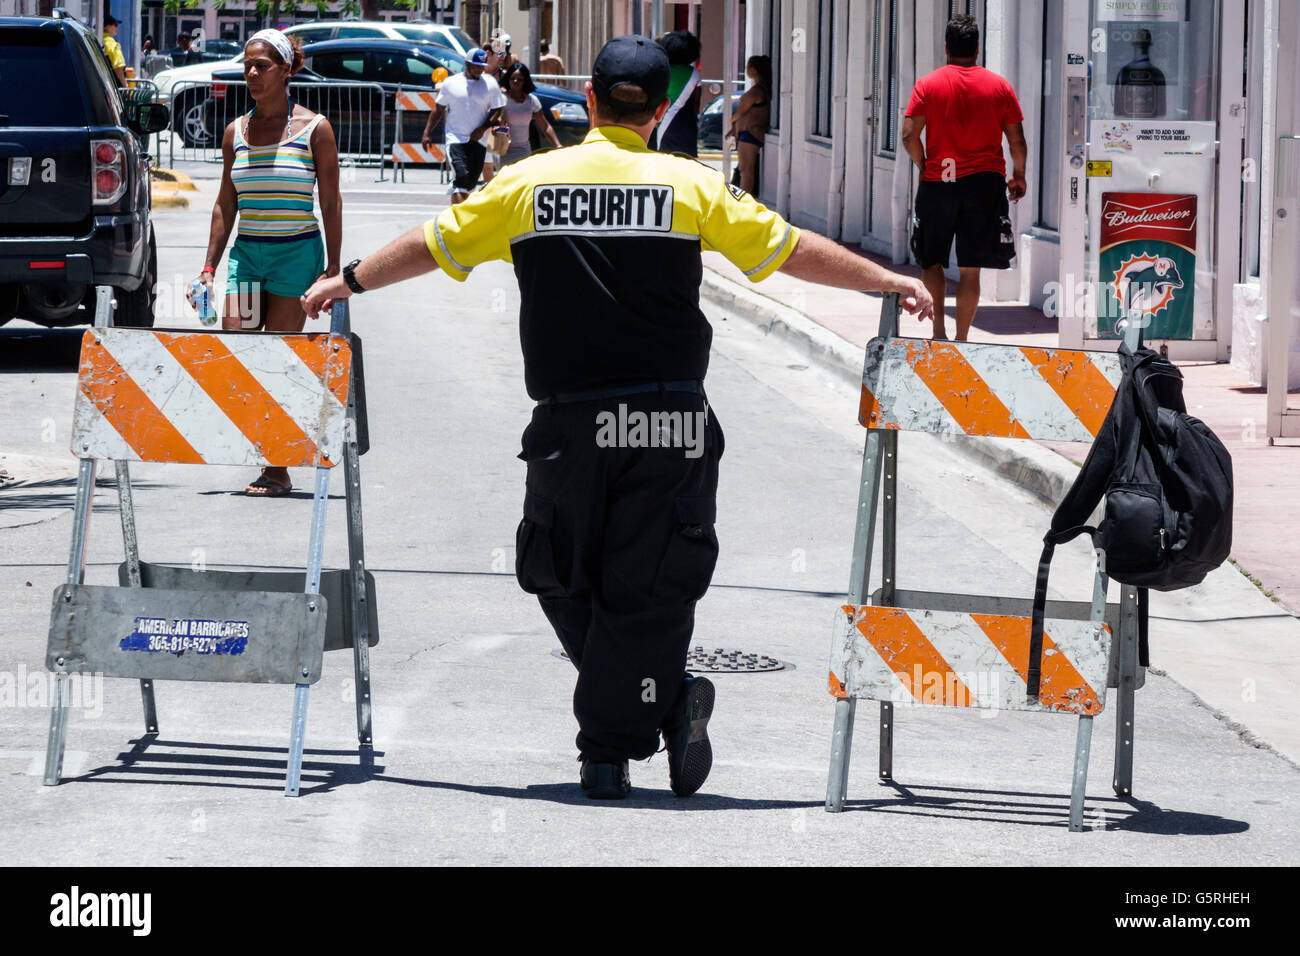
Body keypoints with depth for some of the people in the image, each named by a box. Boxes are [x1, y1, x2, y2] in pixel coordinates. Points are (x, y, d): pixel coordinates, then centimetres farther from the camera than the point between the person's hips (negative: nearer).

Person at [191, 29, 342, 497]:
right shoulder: (236, 131, 10)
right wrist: (209, 267, 10)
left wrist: (333, 269, -7)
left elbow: (331, 203, -2)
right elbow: (225, 204, 14)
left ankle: (279, 469, 4)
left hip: (296, 252, -4)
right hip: (247, 252, 4)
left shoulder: (313, 128, -2)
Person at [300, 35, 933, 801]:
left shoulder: (527, 183, 3)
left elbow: (434, 246, 12)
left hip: (570, 423, 0)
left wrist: (350, 281, 28)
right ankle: (608, 757, -2)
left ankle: (670, 698, 4)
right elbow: (789, 250, 4)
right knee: (646, 590, 4)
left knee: (564, 583, 14)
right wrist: (887, 280, 16)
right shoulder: (692, 185, 0)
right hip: (671, 420, 0)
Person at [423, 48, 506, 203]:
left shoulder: (490, 84, 4)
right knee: (460, 177, -19)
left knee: (471, 181, 5)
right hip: (456, 138, -2)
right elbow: (438, 109, 11)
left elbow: (498, 110, 3)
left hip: (478, 141, 2)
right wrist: (427, 132, 6)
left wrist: (483, 129, -10)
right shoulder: (450, 83, 4)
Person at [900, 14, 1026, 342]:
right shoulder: (999, 85, 2)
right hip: (985, 183, 1)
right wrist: (1018, 175, 19)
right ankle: (961, 338, 2)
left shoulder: (928, 84, -1)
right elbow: (1017, 140, 4)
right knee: (970, 269, 2)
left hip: (937, 182, -1)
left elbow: (909, 136, -7)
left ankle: (938, 326, 1)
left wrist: (924, 165, 11)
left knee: (931, 261, 14)